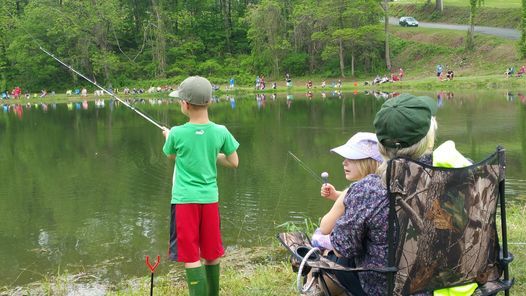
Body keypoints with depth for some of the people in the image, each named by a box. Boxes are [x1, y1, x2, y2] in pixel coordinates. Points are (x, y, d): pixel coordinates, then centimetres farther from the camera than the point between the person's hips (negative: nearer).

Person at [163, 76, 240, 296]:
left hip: (185, 200, -3)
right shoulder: (221, 132, -5)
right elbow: (233, 163, 4)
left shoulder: (177, 133, -10)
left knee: (191, 257, 1)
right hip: (209, 198, 4)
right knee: (212, 253, 16)